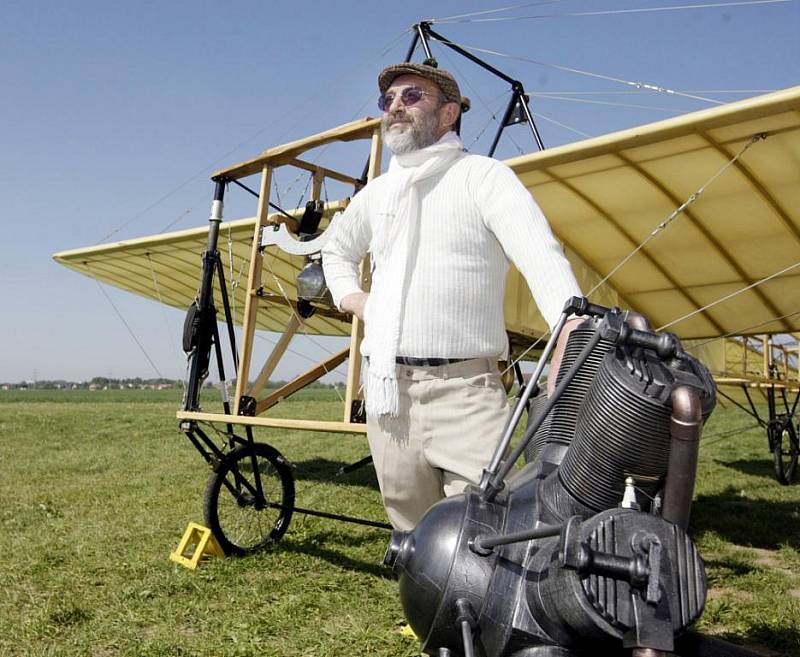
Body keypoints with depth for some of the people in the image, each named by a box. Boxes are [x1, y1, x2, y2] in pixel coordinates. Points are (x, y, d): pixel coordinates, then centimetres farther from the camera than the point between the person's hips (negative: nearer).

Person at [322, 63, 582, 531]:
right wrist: (353, 298, 17)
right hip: (386, 390, 6)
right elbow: (336, 250, 38)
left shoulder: (483, 175, 1)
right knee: (417, 541, 13)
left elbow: (542, 256, -15)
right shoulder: (376, 194, 19)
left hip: (463, 388, -5)